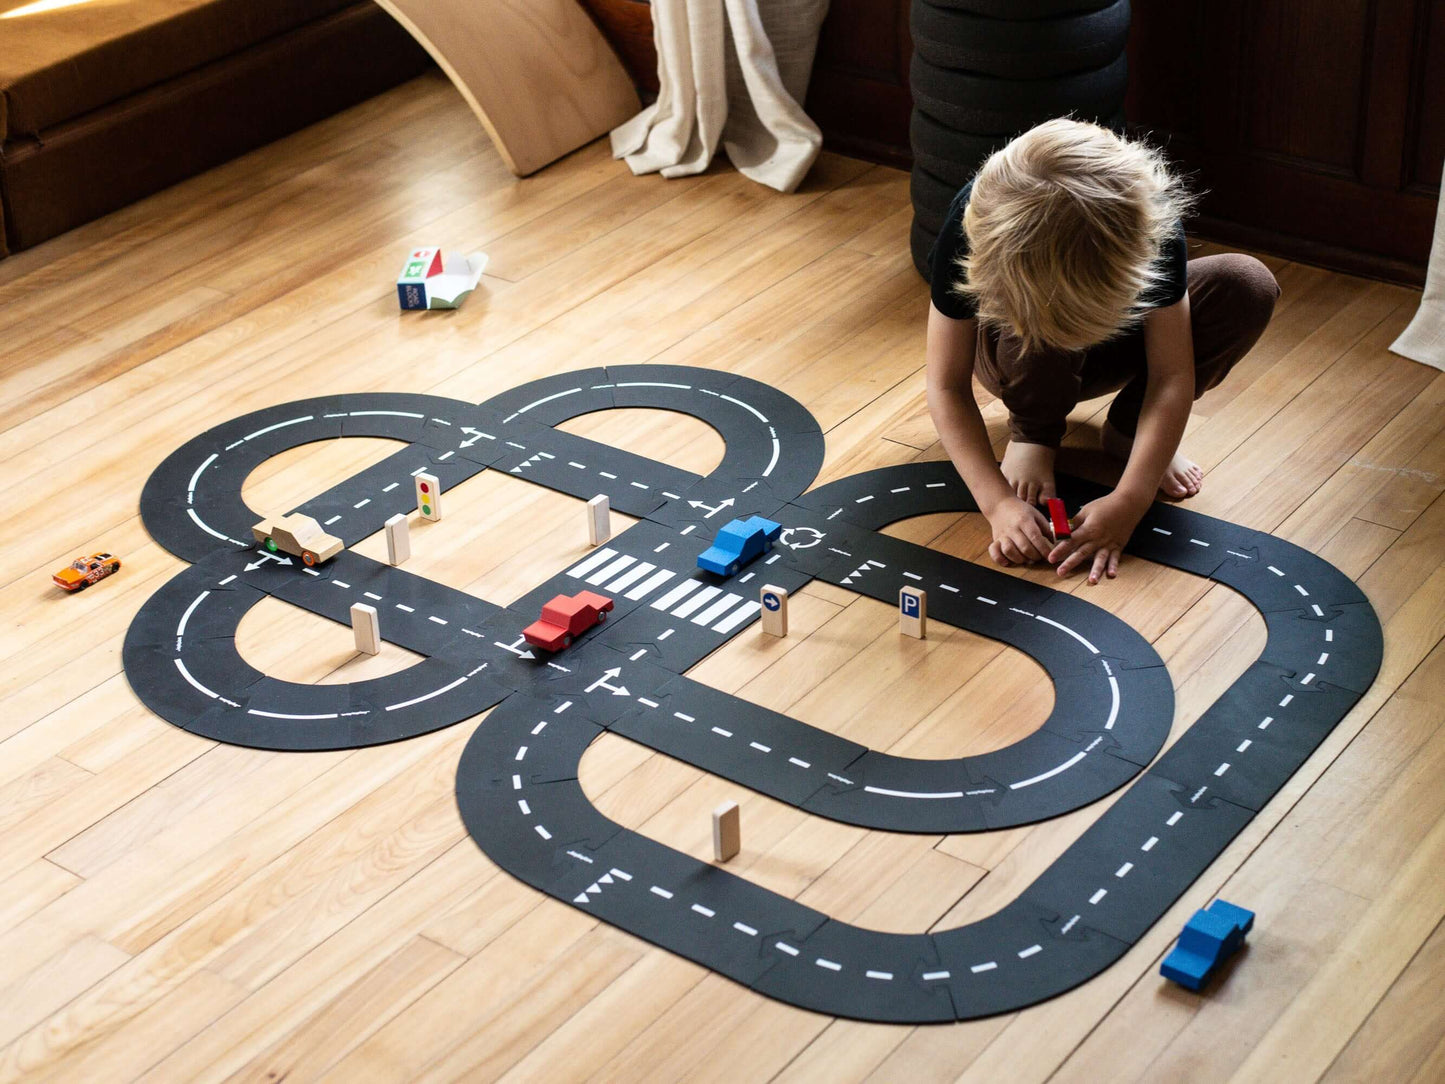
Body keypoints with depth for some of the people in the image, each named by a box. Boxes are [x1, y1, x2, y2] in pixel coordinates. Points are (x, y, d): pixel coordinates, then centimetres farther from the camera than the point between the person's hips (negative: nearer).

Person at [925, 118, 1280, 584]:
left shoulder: (1148, 218, -35)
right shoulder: (971, 227, -36)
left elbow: (1172, 376, -32)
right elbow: (947, 386, -29)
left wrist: (1127, 503, -42)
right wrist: (997, 502, -40)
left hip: (1113, 345, 2)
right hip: (1014, 354, -2)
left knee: (1249, 287, -26)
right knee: (1039, 321, -40)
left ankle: (1129, 430, -5)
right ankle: (1033, 431, -6)